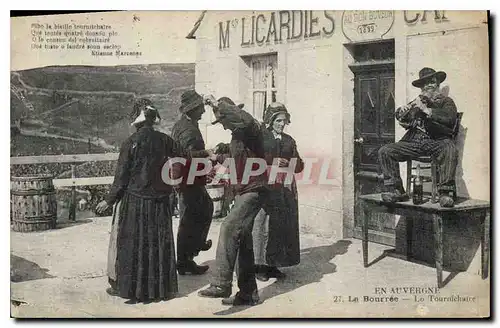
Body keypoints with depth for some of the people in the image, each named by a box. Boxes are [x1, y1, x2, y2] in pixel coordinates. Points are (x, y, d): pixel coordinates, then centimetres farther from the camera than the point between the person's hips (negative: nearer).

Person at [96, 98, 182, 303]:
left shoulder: (131, 143, -10)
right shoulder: (165, 141, -2)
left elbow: (122, 176, -8)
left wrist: (109, 200, 1)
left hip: (135, 201, -3)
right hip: (160, 200, 3)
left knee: (132, 243, 8)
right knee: (160, 243, 12)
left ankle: (129, 287, 16)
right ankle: (162, 287, 21)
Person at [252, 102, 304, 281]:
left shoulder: (289, 140, 18)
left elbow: (299, 165, 17)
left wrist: (291, 163, -5)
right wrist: (272, 162, -15)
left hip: (286, 189, 5)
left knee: (284, 226, 3)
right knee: (264, 226, -6)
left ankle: (273, 264, 13)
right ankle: (260, 264, 3)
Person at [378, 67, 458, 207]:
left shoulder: (446, 101, 12)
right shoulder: (418, 102, 24)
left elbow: (450, 118, -11)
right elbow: (399, 116, 14)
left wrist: (426, 109, -15)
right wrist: (404, 110, -10)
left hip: (437, 142, -4)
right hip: (414, 142, 4)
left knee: (450, 151, -38)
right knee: (385, 151, -13)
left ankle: (444, 193, -33)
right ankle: (396, 191, -12)